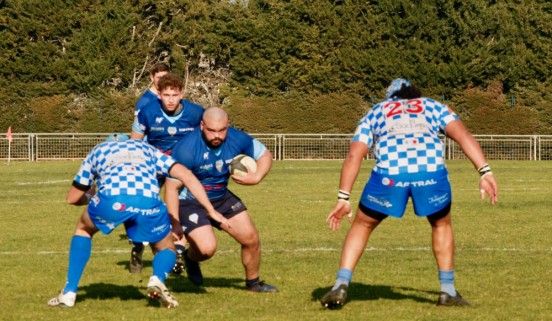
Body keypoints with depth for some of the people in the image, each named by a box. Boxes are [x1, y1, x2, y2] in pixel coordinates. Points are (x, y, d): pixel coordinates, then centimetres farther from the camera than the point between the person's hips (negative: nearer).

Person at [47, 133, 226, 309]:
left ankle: (69, 293, 23)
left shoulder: (98, 151, 37)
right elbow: (185, 174, 24)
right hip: (148, 202, 0)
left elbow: (72, 198, 39)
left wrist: (91, 196, 61)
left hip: (111, 199, 0)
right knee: (166, 247, 27)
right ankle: (157, 279, -7)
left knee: (83, 229, 32)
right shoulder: (147, 149, 38)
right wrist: (210, 210, 24)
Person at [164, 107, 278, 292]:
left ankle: (253, 282, 32)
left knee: (251, 239, 5)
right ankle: (190, 257, 16)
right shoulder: (186, 149, -29)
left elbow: (265, 155, 3)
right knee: (207, 247, -23)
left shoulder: (237, 139, -15)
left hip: (221, 198, 5)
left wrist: (256, 178, -18)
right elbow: (172, 187, -24)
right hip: (189, 202, -5)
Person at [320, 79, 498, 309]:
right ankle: (448, 291, 25)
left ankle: (340, 287, 11)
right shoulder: (432, 107, 32)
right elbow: (462, 135, 14)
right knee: (441, 225, 27)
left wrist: (343, 198, 14)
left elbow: (354, 155, 18)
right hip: (431, 171, 0)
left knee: (362, 226, 22)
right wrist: (485, 171, 5)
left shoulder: (376, 112, 33)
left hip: (389, 173, 0)